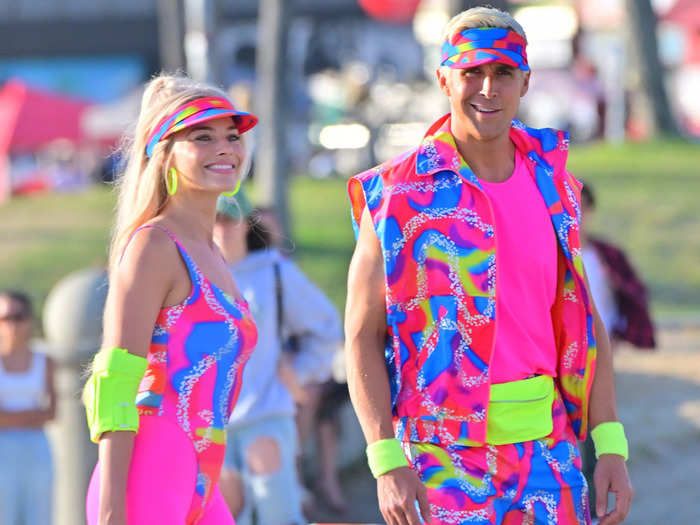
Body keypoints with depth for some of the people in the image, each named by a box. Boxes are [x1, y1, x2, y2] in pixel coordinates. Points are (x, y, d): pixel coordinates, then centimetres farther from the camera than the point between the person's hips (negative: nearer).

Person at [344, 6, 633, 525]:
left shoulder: (554, 188, 8)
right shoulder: (399, 195, -6)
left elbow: (583, 319, 12)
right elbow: (362, 336, -6)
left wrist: (611, 446, 4)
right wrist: (387, 462, -14)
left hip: (547, 440, 4)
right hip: (446, 455, -4)